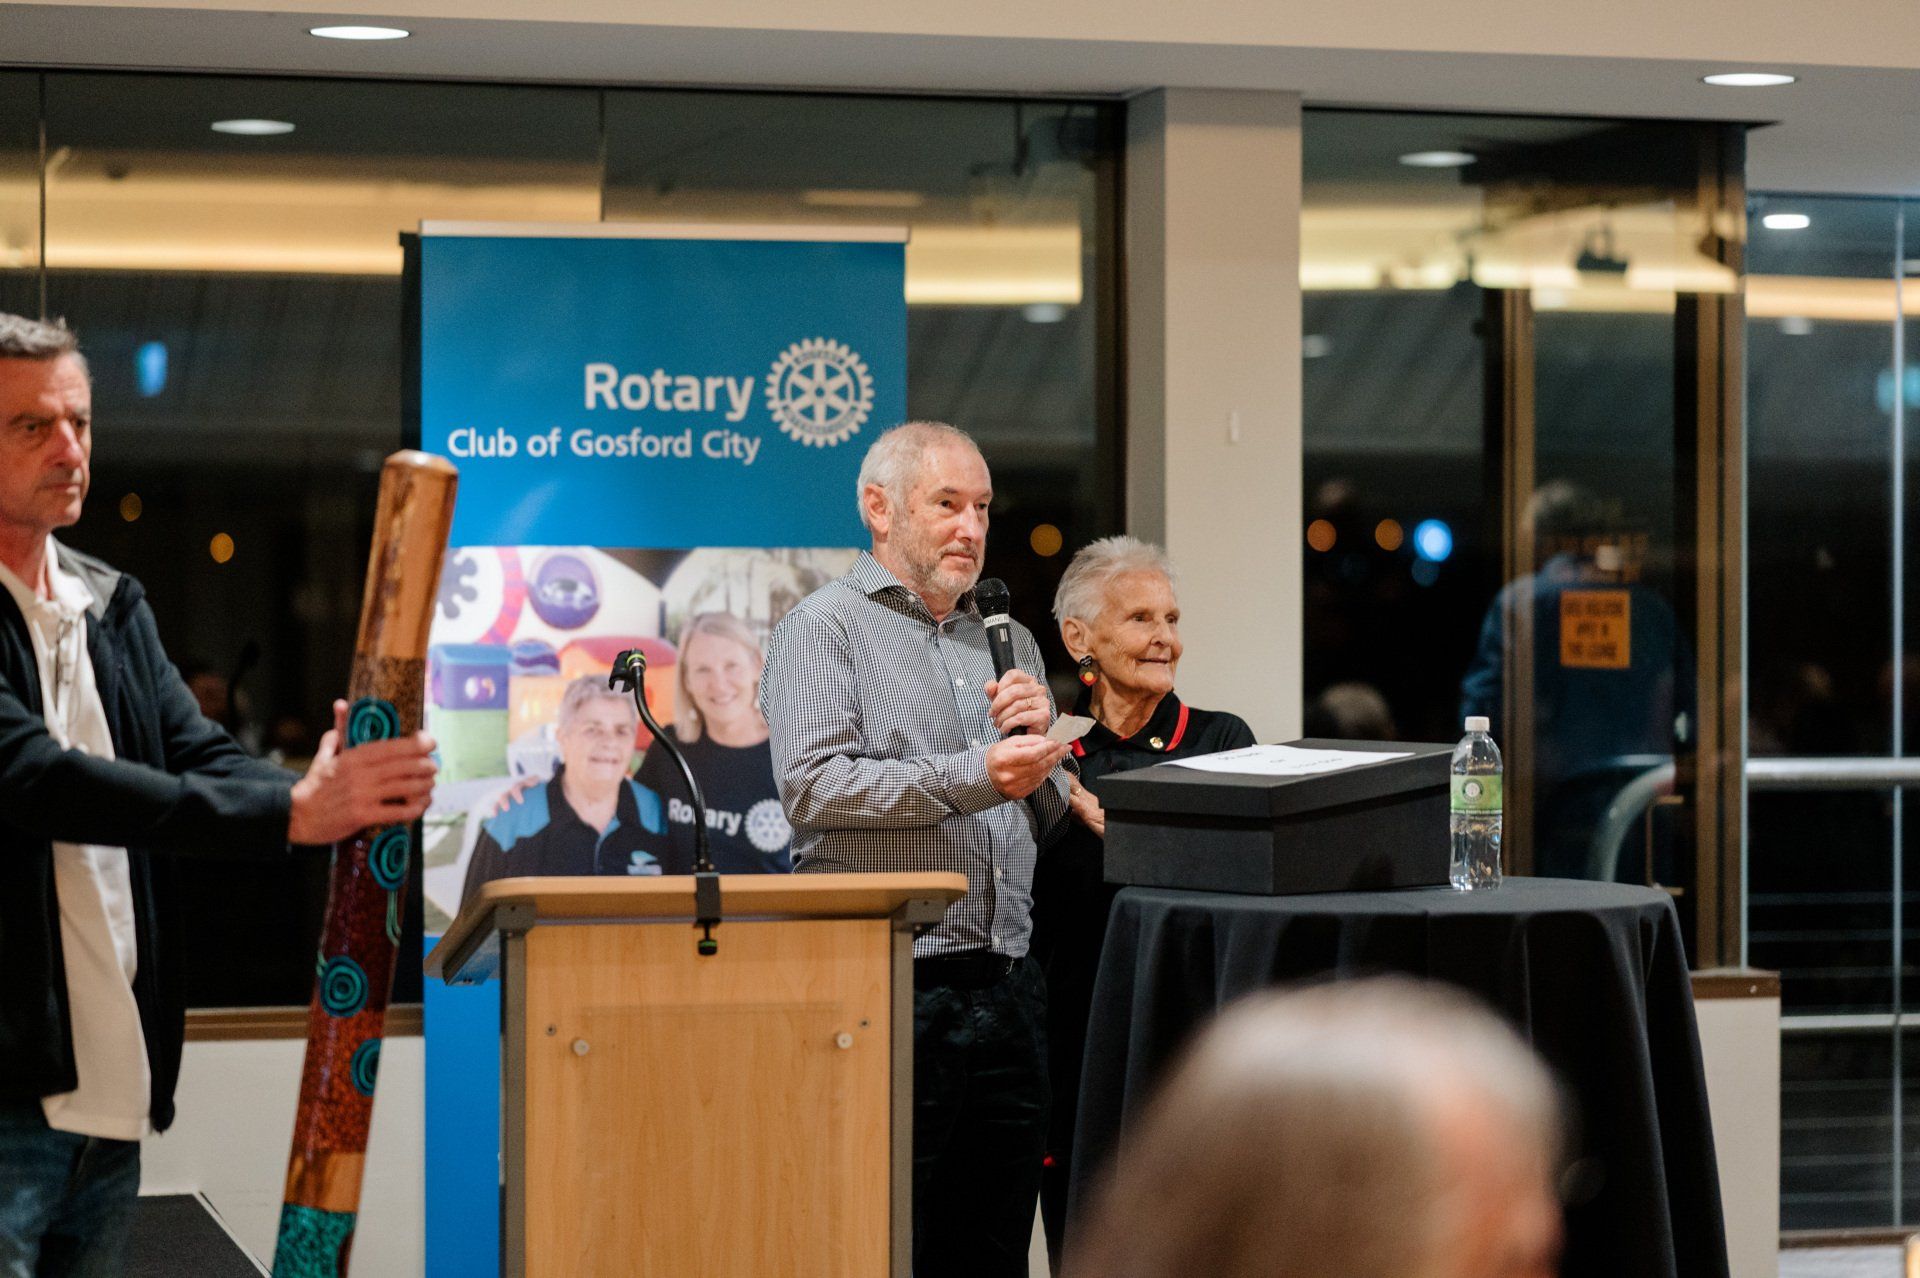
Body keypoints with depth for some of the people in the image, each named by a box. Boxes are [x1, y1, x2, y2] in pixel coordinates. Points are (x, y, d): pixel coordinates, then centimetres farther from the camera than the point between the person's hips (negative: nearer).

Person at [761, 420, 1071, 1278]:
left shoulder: (1008, 642, 22)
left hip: (1004, 986, 6)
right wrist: (974, 777, -15)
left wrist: (1038, 740, 2)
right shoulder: (824, 627, 2)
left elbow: (1054, 818, 22)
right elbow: (812, 784, -13)